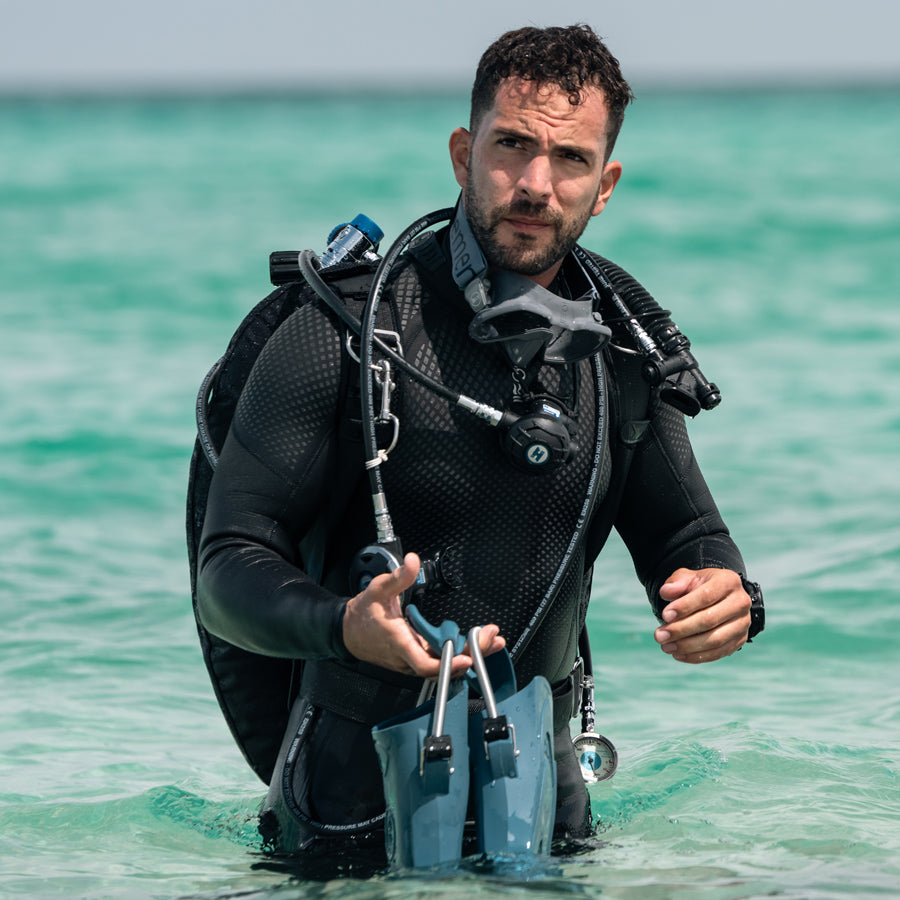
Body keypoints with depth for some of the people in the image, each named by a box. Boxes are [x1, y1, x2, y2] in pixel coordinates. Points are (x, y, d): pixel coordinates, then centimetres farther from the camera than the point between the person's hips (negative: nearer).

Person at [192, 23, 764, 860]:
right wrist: (343, 627, -37)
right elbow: (230, 571, -16)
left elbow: (682, 535, 6)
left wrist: (729, 601, -18)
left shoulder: (625, 338, -1)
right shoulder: (347, 328, -15)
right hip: (358, 784, -4)